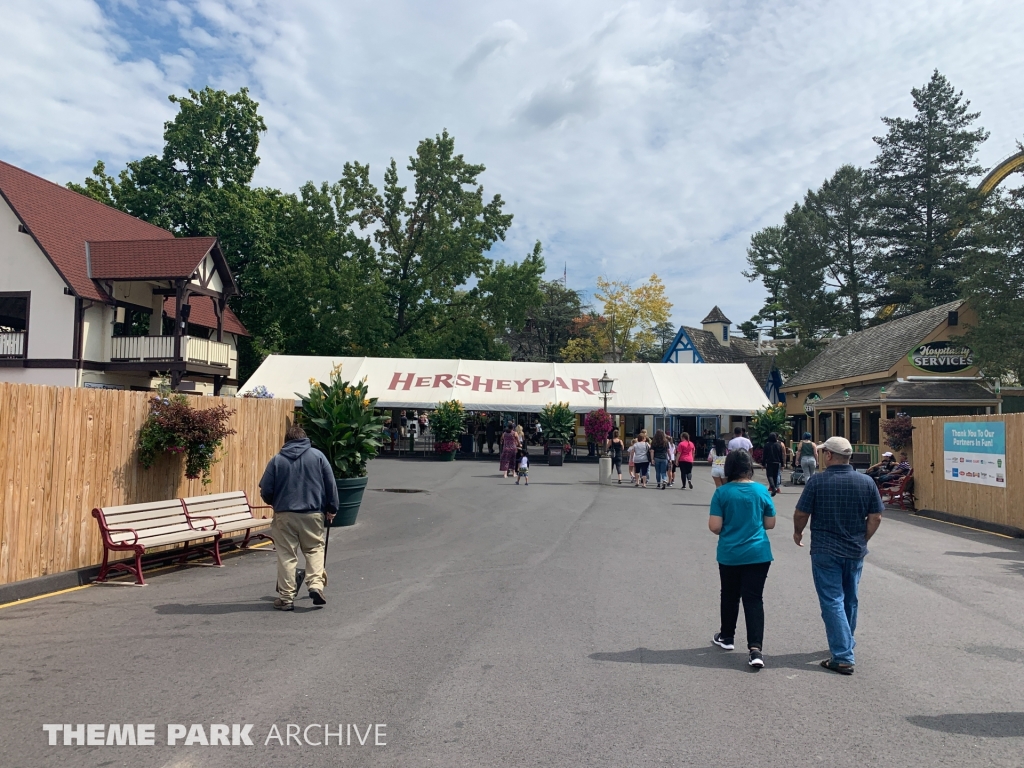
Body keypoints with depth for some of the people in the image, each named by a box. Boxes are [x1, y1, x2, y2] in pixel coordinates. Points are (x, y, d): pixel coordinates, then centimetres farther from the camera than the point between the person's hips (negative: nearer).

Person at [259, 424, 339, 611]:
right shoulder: (317, 456, 2)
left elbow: (265, 491, 1)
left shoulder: (277, 460, 2)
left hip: (284, 514, 0)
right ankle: (316, 584, -4)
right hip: (313, 513, 0)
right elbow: (331, 485, 1)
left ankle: (286, 597, 9)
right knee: (314, 549, 14)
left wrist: (275, 503, 21)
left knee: (286, 555, 7)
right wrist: (331, 509, 10)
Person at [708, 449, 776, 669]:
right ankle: (755, 648, -9)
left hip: (729, 555, 0)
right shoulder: (761, 490, -4)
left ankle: (727, 637, 33)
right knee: (754, 599, 2)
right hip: (758, 554, 1)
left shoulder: (722, 492, -10)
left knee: (730, 596, 17)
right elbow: (770, 523, 3)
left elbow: (714, 526, -12)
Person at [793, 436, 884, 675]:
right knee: (850, 600, 20)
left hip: (825, 551, -4)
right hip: (855, 552, 5)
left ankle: (843, 657, -5)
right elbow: (876, 517, 0)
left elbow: (801, 514, -9)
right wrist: (862, 540, 13)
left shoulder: (817, 481, -14)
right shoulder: (866, 482, -3)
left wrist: (798, 532, 11)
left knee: (832, 602, -1)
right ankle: (846, 644, 37)